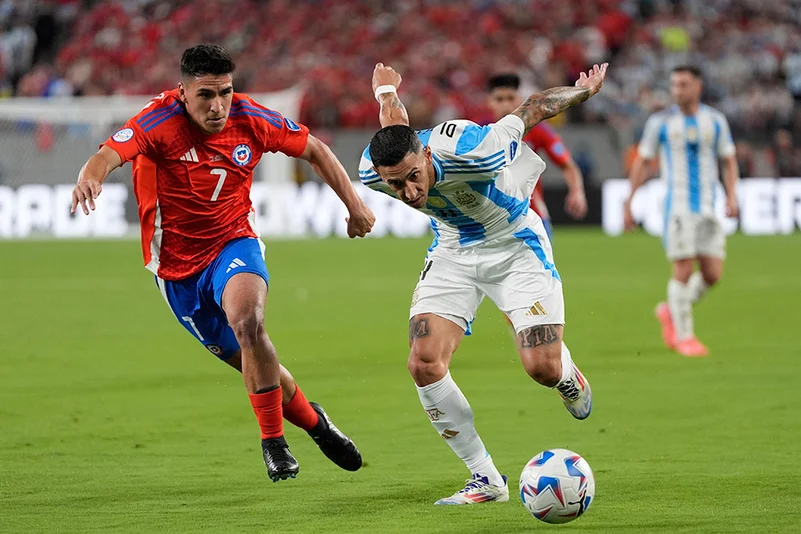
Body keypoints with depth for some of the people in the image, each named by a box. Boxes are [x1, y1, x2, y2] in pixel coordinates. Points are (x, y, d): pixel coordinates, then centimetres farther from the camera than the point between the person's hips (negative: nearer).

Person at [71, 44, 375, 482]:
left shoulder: (249, 119, -11)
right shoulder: (161, 121, -21)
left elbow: (314, 150, 5)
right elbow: (110, 154, -38)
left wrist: (355, 206, 6)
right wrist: (90, 177, -61)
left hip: (233, 244, 0)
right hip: (176, 264, 0)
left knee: (247, 321, -31)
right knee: (252, 364, 7)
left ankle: (273, 440, -15)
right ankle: (312, 420, 36)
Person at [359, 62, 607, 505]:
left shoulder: (475, 151, -39)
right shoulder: (371, 172, -24)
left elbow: (534, 107, -19)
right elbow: (395, 123, 0)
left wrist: (585, 90, -1)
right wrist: (386, 91, 23)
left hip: (515, 247, -4)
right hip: (452, 250, 4)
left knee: (543, 367, -14)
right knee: (424, 364, -16)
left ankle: (569, 379, 28)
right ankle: (485, 479, -2)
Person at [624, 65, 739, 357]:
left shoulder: (715, 120, 6)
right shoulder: (660, 122, -1)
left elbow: (729, 161, 12)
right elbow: (642, 163, 6)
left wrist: (732, 196, -2)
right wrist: (629, 203, 3)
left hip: (708, 207, 3)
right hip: (677, 205, -3)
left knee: (712, 273, -2)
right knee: (684, 270, -9)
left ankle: (671, 311, 23)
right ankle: (684, 336, 5)